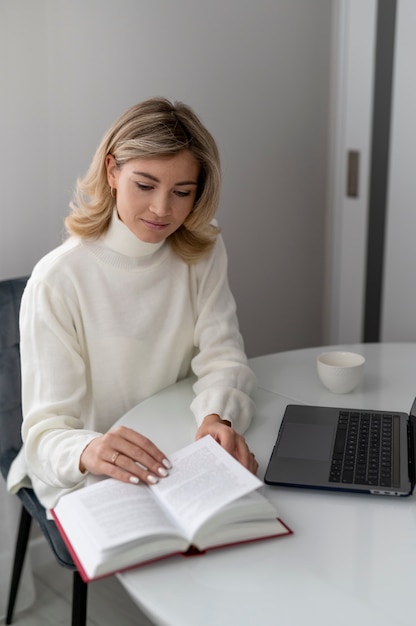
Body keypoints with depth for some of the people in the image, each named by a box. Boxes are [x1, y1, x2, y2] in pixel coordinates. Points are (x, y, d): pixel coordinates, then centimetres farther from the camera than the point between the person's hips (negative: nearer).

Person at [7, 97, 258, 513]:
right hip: (82, 478, -4)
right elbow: (45, 431, -20)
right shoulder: (57, 280, -18)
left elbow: (222, 357, -8)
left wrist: (218, 418, -31)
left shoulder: (203, 252, -1)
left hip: (178, 460, 4)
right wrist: (87, 453, -43)